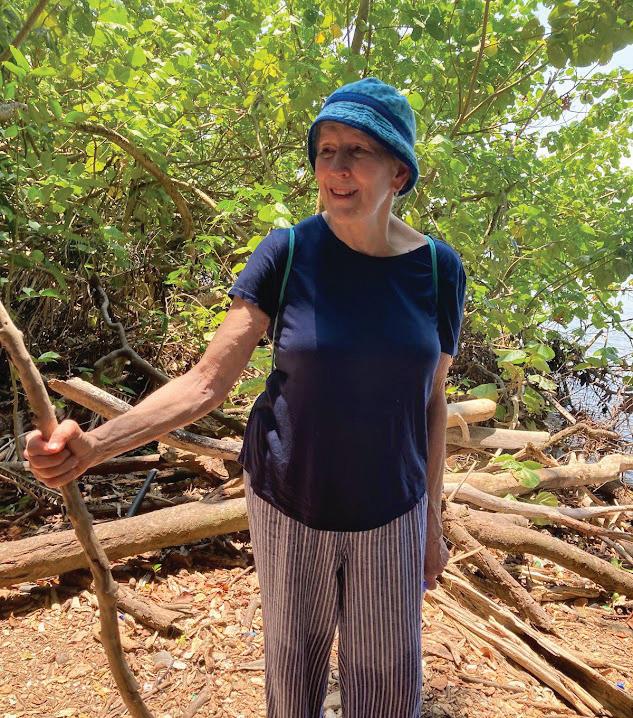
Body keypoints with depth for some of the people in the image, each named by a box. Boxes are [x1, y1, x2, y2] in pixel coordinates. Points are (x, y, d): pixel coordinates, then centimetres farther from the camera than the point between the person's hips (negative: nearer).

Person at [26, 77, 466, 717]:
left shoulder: (438, 269, -7)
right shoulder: (288, 255, -14)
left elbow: (432, 403, 1)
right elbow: (207, 381, -15)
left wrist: (433, 519, 8)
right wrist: (93, 444, -29)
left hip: (389, 517, 2)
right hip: (289, 507, -1)